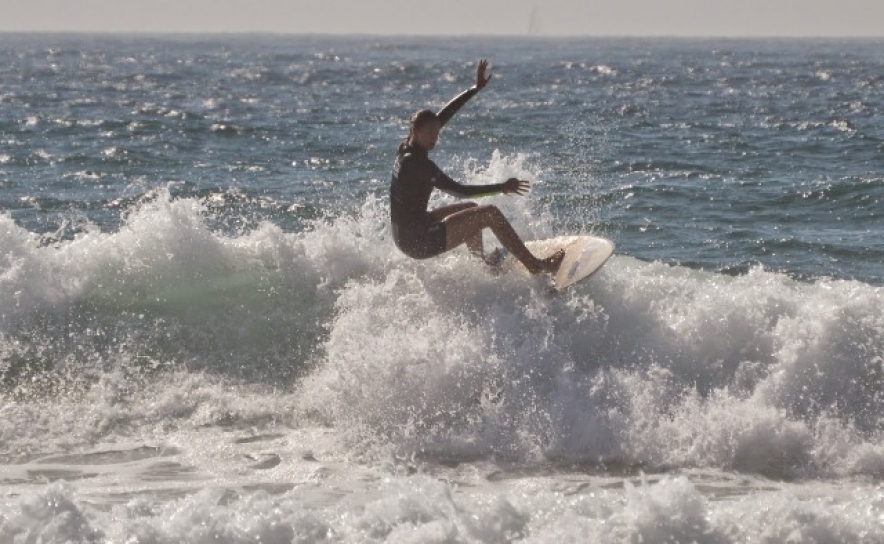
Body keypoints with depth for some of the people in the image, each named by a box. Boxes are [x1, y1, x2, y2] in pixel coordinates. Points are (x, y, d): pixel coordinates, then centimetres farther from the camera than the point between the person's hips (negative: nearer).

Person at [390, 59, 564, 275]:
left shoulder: (408, 148, 4)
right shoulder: (417, 162, -22)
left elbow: (443, 115, 11)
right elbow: (457, 190, -22)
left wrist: (476, 89, 13)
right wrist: (501, 188, -18)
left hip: (404, 236, 10)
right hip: (419, 242, -10)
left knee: (471, 209, 28)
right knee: (489, 213, -8)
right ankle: (536, 266, -3)